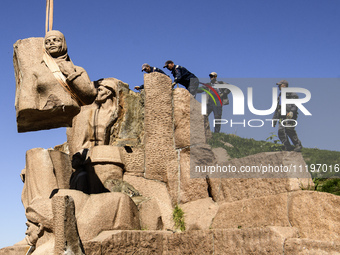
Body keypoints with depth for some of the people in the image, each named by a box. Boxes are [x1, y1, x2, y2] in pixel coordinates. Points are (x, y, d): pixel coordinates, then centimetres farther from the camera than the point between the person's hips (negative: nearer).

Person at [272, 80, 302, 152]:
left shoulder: (291, 94, 6)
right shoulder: (280, 96, 30)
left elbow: (295, 104, -7)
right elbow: (277, 109, 32)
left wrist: (292, 111, -24)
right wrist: (274, 119, 27)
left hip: (290, 116, -7)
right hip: (282, 117, 7)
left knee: (289, 129, -24)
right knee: (281, 131, -12)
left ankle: (298, 145, -15)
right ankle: (288, 147, -12)